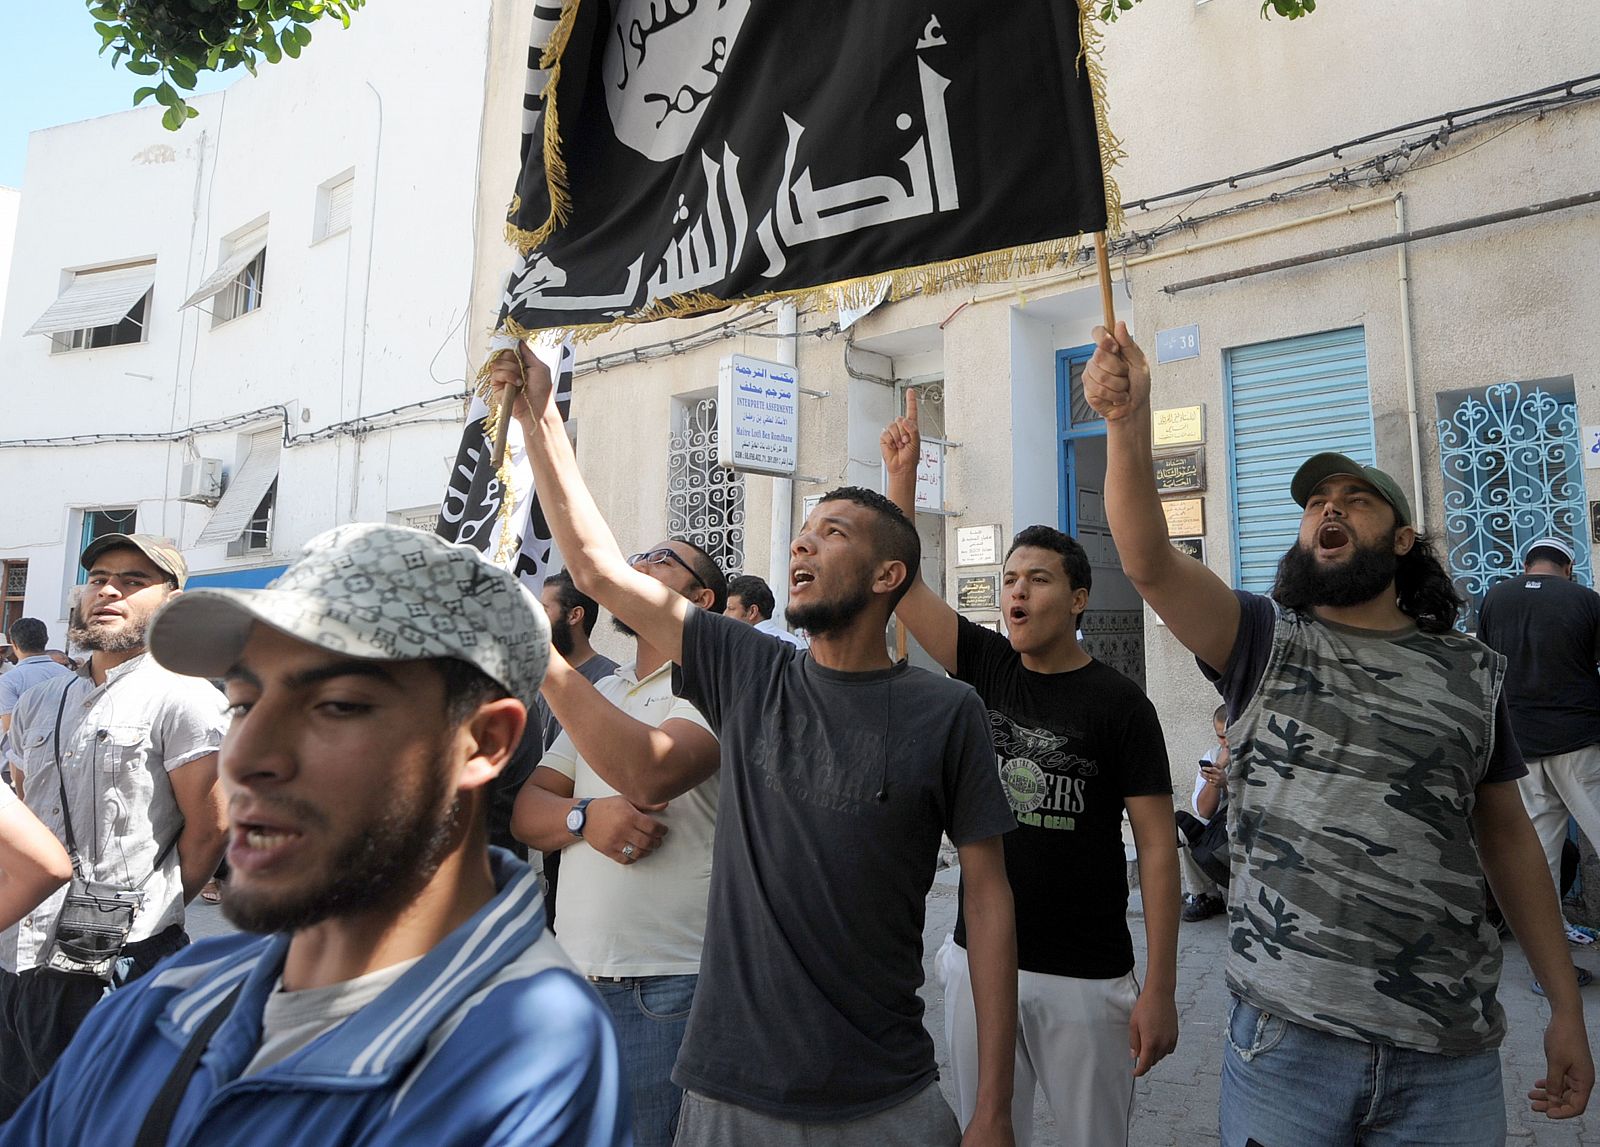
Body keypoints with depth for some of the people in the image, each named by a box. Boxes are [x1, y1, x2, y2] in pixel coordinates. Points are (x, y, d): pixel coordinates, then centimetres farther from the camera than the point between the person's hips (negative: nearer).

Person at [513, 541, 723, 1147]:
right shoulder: (598, 694, 15)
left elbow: (652, 771, -26)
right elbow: (526, 810, 11)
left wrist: (543, 657, -25)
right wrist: (585, 817, -13)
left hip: (668, 986, -6)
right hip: (575, 977, 7)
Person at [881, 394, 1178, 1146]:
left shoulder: (1118, 703, -9)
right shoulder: (985, 668, 1)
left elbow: (1157, 845, -9)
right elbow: (901, 581, -5)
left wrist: (1160, 990, -13)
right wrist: (902, 474, -13)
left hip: (1085, 976, -3)